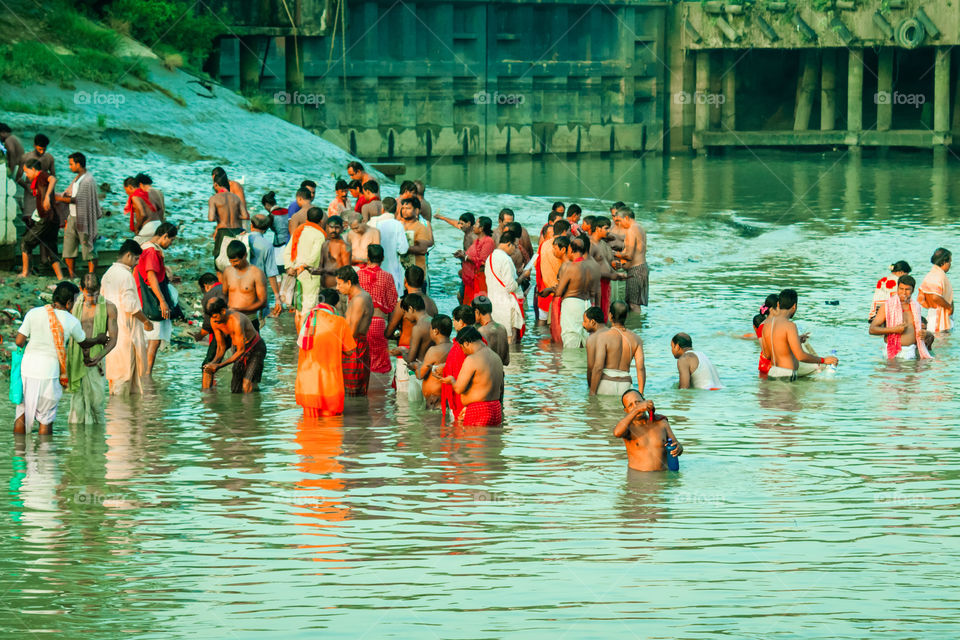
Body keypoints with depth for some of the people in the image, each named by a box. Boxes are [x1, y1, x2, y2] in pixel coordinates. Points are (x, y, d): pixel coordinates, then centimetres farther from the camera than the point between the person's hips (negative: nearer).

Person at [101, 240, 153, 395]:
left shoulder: (108, 274, 11)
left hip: (110, 329, 9)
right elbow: (131, 306, -20)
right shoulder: (126, 275, -16)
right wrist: (146, 321, -8)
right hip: (125, 330, -9)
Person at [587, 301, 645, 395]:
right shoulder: (635, 339, 6)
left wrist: (592, 392, -9)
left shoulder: (603, 336, -7)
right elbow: (641, 368, 0)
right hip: (625, 387, 4)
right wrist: (640, 395, 1)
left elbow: (598, 367, -14)